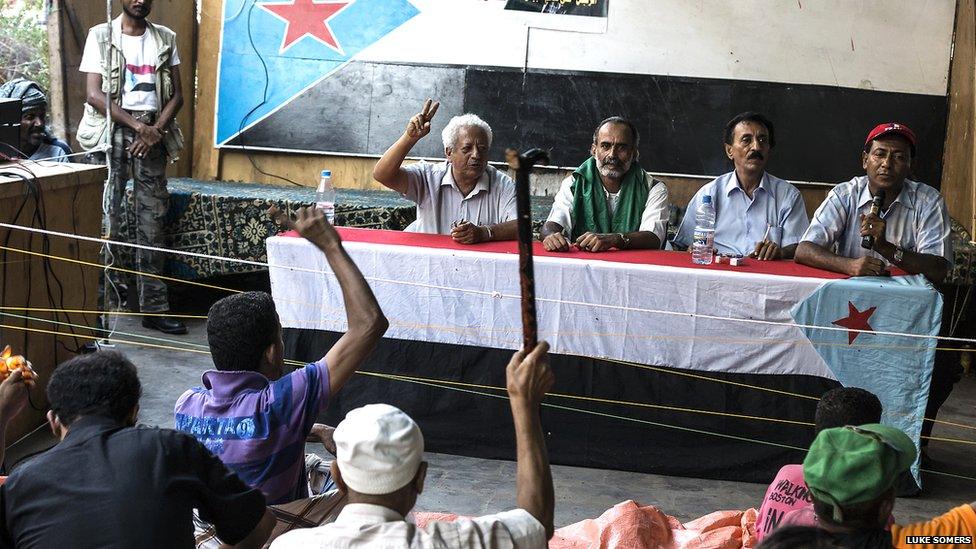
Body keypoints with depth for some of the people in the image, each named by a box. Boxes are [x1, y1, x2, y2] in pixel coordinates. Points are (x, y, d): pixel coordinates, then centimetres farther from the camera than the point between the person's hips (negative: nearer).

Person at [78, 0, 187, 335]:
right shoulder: (101, 36, 2)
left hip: (152, 134, 3)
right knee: (106, 218, -6)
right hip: (111, 130, -3)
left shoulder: (165, 39, 12)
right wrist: (137, 125, -13)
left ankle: (153, 307, 3)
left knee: (152, 220, 1)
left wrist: (156, 129, -7)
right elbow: (94, 94, -6)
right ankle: (98, 305, 0)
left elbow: (176, 94, 9)